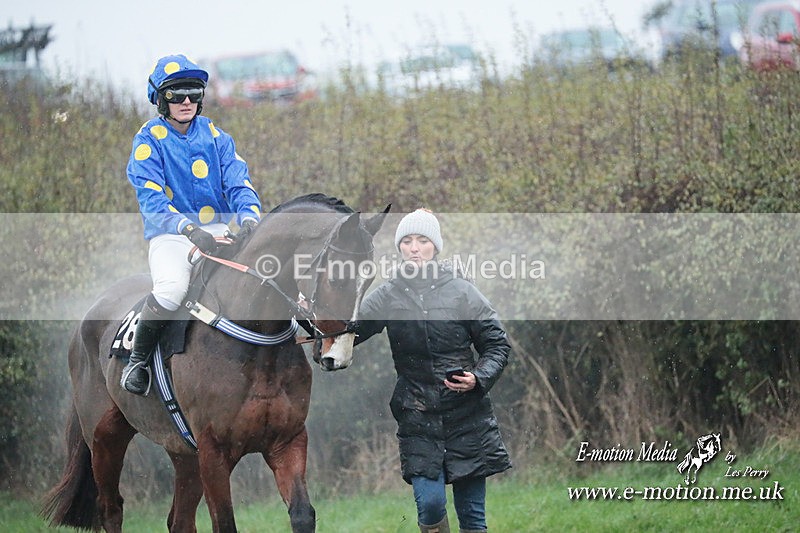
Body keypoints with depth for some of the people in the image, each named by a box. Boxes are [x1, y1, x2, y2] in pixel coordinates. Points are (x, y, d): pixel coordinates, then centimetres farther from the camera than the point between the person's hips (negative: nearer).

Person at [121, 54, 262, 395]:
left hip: (217, 230, 4)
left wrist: (249, 217, -22)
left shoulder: (214, 136, 10)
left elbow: (238, 182, 2)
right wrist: (190, 229, -32)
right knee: (171, 288, -34)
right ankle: (136, 361, -10)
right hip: (170, 235, -4)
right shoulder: (149, 140, -3)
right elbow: (152, 199, -15)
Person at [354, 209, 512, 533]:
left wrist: (478, 379, -13)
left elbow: (497, 344, 4)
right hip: (417, 416, 0)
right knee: (430, 504, -13)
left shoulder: (461, 292, 0)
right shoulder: (387, 296, 4)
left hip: (467, 413, 0)